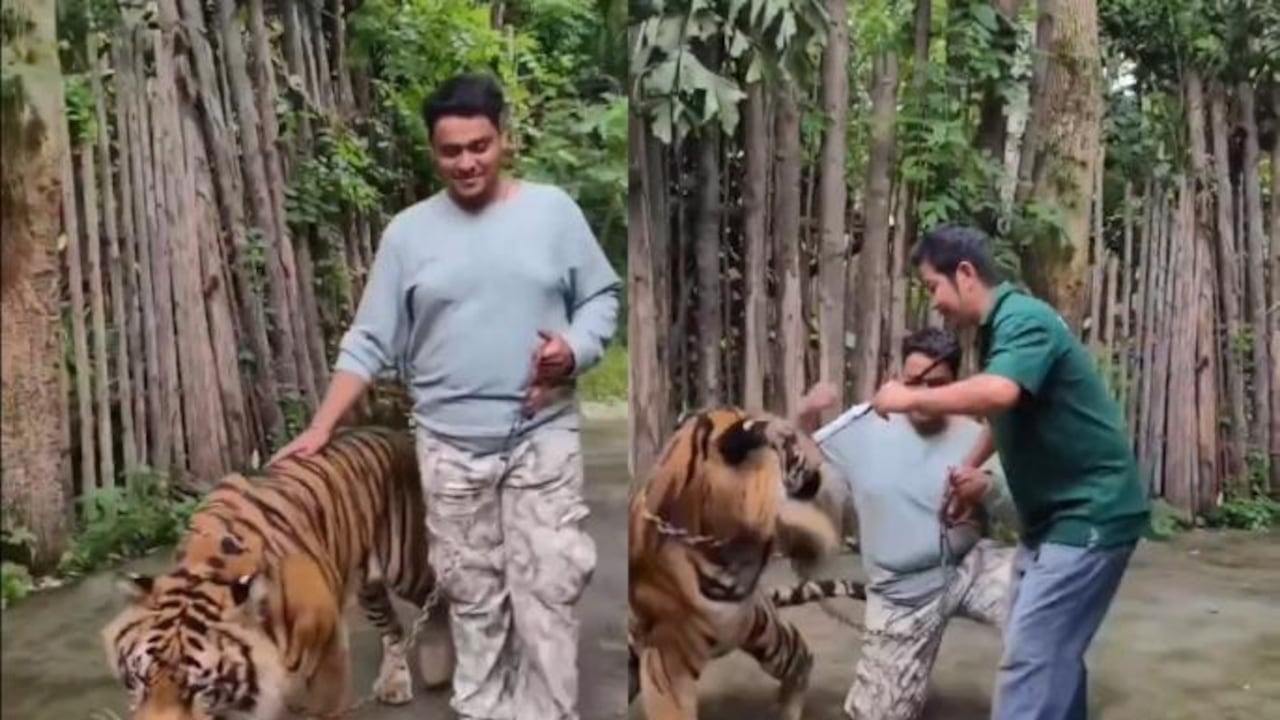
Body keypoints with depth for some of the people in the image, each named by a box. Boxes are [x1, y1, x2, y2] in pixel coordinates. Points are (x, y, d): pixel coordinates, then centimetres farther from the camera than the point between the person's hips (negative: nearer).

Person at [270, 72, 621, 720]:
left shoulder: (552, 210, 0)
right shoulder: (408, 232, 1)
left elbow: (601, 297, 6)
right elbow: (370, 341, 2)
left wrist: (575, 349, -15)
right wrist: (321, 428, -4)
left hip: (543, 436, -1)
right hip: (449, 445, 1)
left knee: (548, 589, 0)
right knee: (472, 594, 10)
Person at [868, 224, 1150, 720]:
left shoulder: (1024, 319, -19)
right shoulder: (998, 328, 12)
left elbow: (998, 395, -39)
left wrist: (909, 398, -27)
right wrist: (971, 466, 13)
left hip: (1089, 515, -10)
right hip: (1055, 514, 10)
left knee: (1030, 659, -11)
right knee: (1053, 652, 17)